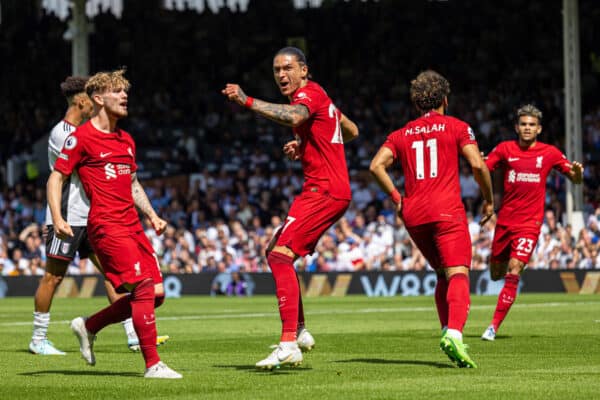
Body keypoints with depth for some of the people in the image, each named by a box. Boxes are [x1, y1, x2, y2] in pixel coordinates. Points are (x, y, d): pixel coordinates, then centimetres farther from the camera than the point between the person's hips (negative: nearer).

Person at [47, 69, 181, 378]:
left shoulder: (126, 141, 20)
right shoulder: (82, 137, -4)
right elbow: (56, 178, -3)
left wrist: (152, 215, 18)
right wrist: (57, 219, -16)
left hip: (132, 225, 8)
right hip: (106, 226, -8)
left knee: (156, 294, 3)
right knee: (145, 288, -18)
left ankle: (88, 326, 20)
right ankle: (153, 364, -15)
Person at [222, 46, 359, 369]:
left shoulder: (310, 93, -10)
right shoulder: (318, 97, 20)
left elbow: (293, 116, -35)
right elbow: (351, 131, 32)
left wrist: (247, 101, -36)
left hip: (323, 191, -11)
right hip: (336, 190, 11)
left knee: (280, 255, -19)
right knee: (275, 251, 18)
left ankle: (288, 345, -26)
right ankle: (299, 332, 21)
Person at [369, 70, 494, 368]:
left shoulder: (402, 134, 15)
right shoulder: (457, 127, 5)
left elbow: (376, 166, 3)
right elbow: (477, 165, -6)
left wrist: (396, 198, 11)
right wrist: (488, 199, 7)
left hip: (413, 214, 5)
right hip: (446, 210, -5)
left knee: (443, 275, 21)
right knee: (458, 274, -14)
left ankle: (447, 331, 14)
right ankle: (454, 333, -35)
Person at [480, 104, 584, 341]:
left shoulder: (549, 153, 2)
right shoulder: (505, 149, 3)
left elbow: (575, 179, 7)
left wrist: (577, 172, -17)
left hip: (529, 223, -2)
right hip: (504, 221, 2)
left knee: (513, 273, -17)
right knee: (496, 274, 11)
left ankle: (494, 327, -14)